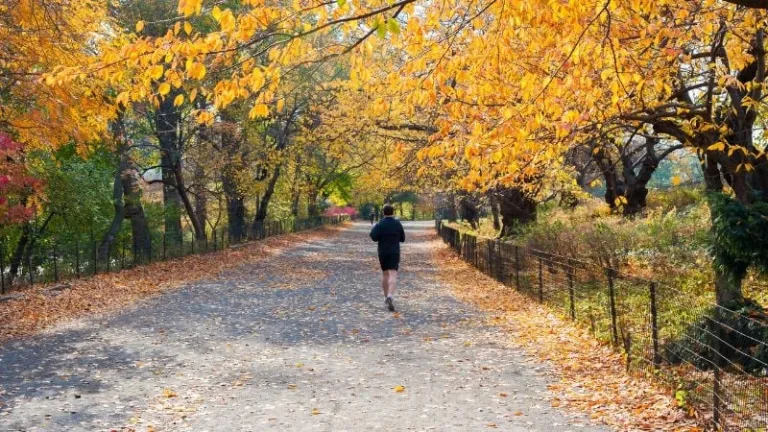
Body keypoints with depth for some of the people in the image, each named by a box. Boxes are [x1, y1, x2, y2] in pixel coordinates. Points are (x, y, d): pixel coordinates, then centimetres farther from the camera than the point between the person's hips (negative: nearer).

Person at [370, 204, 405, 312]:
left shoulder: (380, 224, -5)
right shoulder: (398, 224, -1)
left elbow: (374, 237, -16)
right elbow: (402, 239, 7)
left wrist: (378, 233, 4)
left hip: (382, 252, 1)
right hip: (394, 252, -1)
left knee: (385, 274, 17)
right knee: (393, 275, -10)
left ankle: (386, 297, 24)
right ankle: (390, 296, -31)